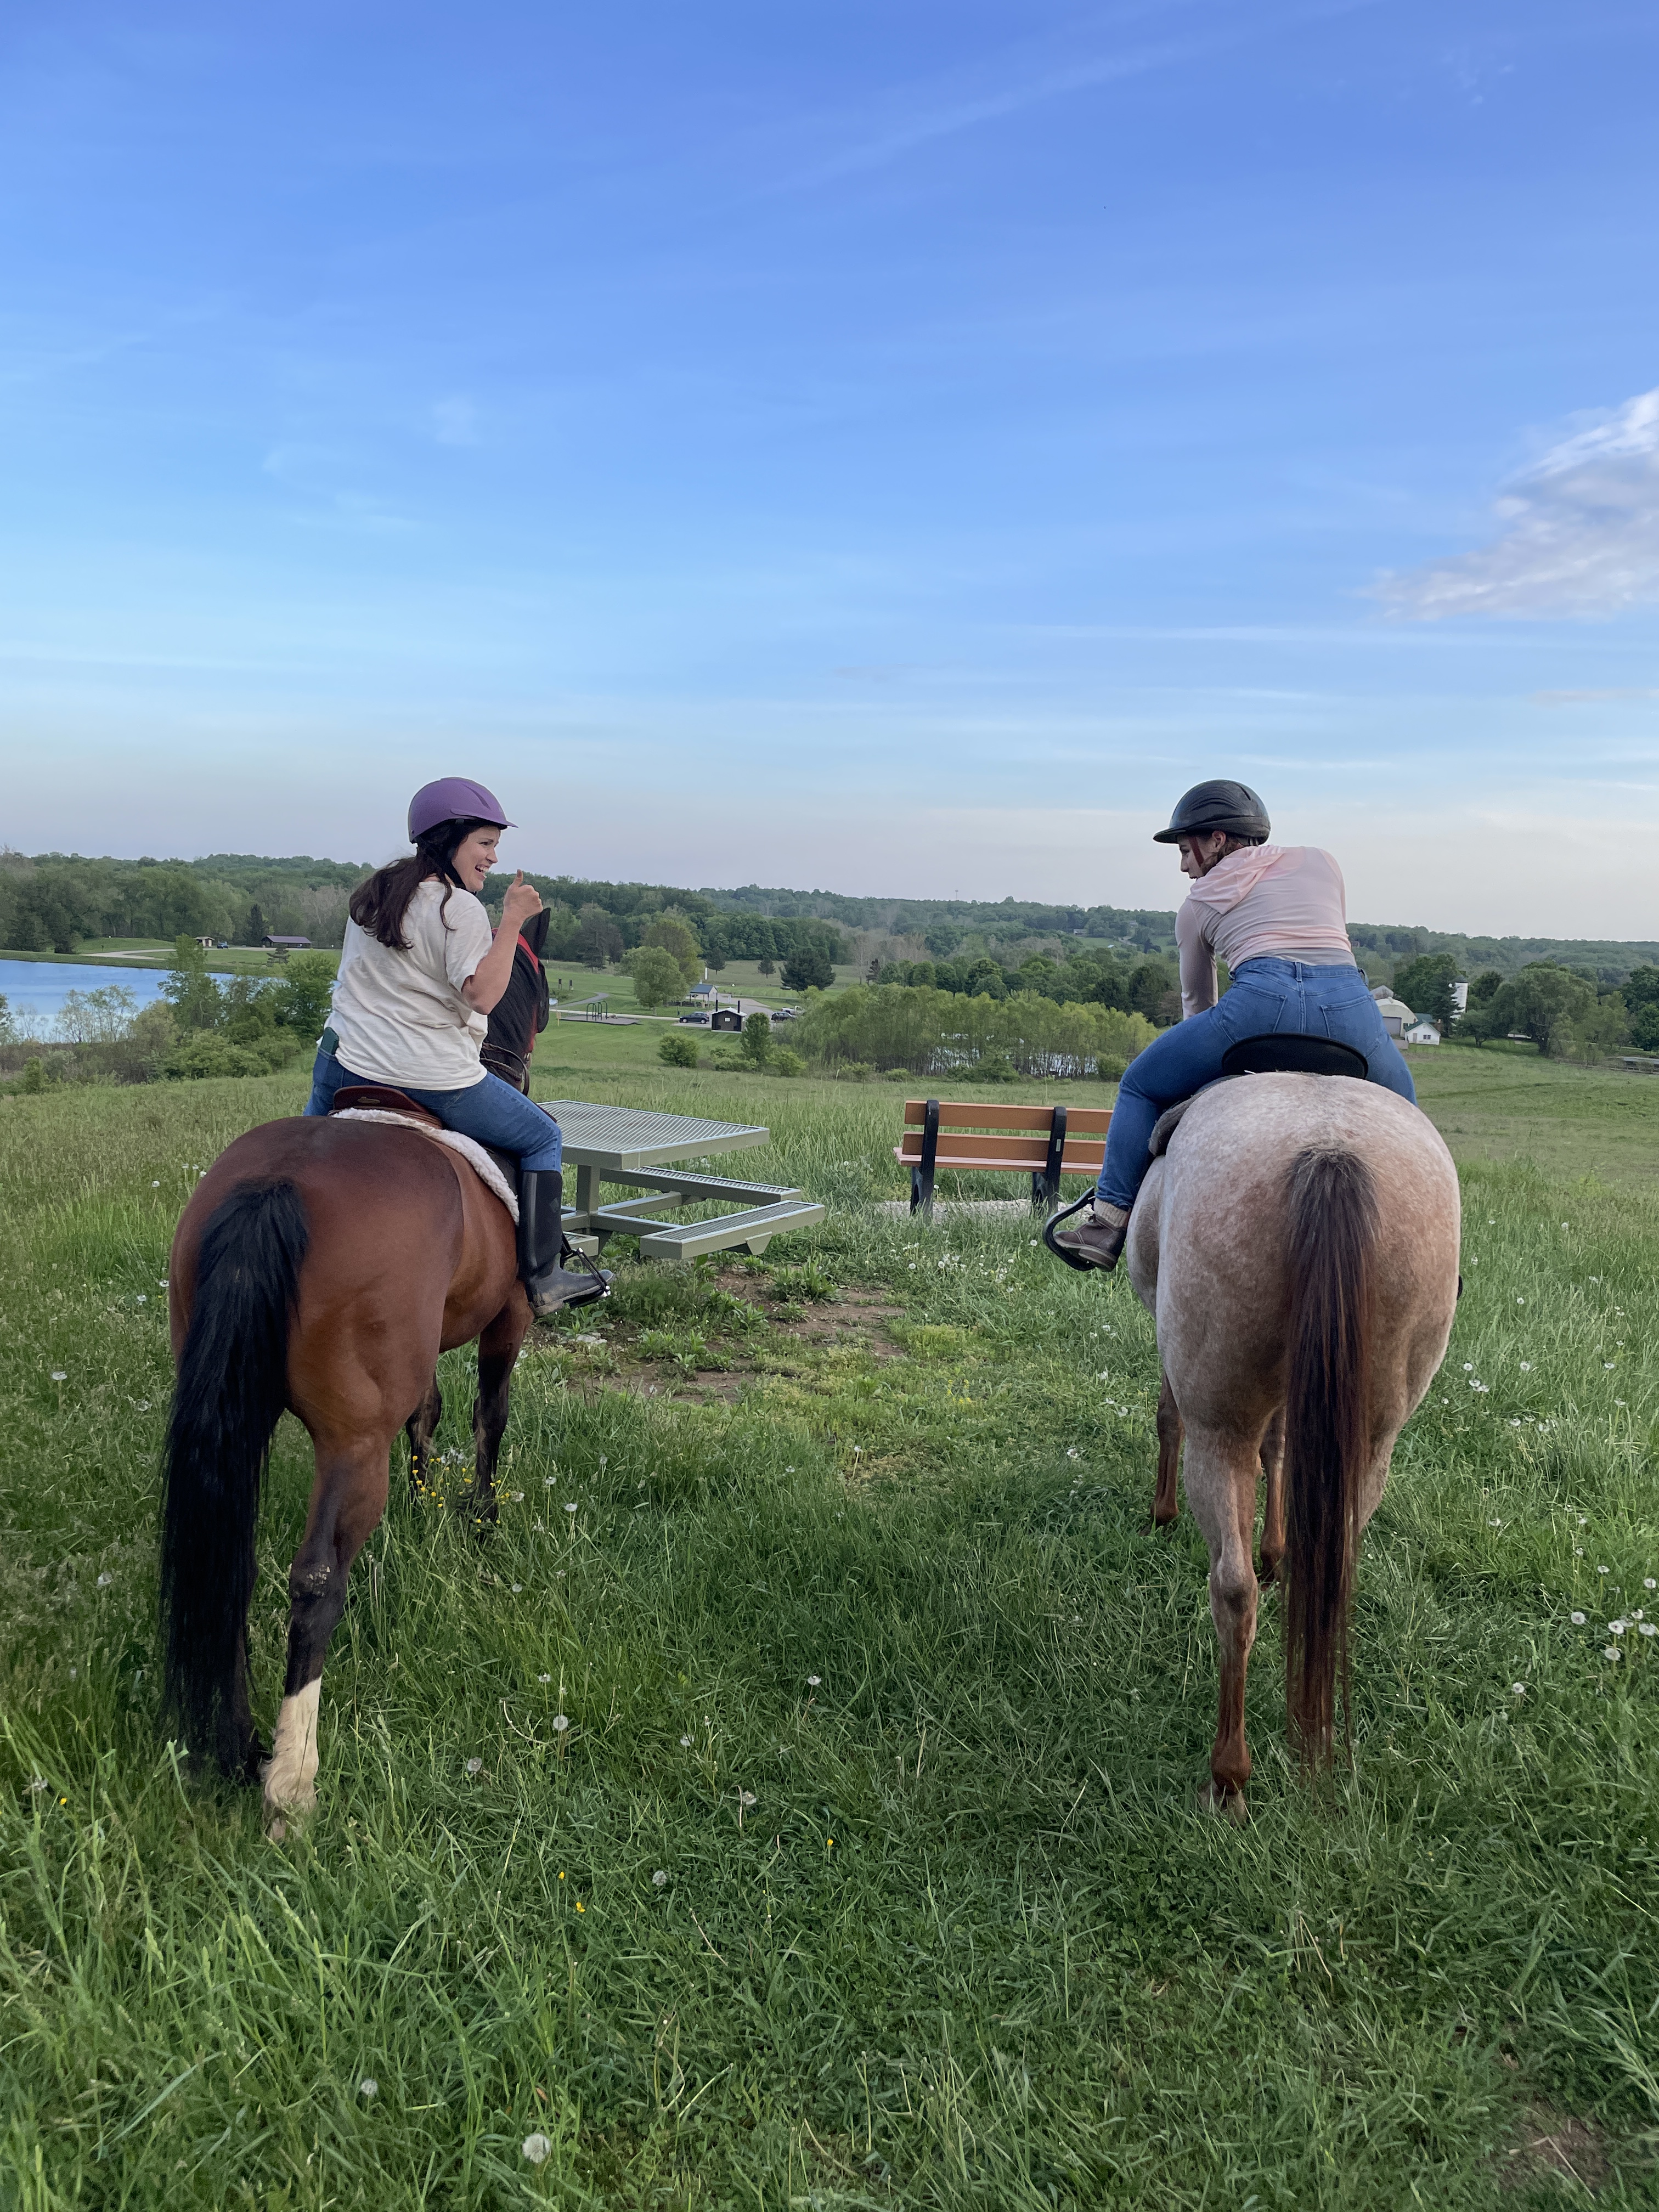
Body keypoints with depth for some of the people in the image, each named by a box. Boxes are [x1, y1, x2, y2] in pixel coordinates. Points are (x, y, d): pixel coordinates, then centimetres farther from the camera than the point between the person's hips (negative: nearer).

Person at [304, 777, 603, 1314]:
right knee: (544, 1139, 10)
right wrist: (514, 918, -18)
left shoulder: (371, 895, 12)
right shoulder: (460, 907, -13)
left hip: (345, 1067, 7)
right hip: (435, 1080, -6)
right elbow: (483, 992, -21)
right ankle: (542, 1278, 7)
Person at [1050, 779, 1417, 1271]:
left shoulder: (1198, 903, 22)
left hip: (1262, 1003, -3)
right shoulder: (1320, 861, 28)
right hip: (1351, 1006, 3)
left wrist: (1200, 1057, 49)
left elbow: (1196, 1002, 31)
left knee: (1141, 1086, 17)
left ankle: (1110, 1220, 10)